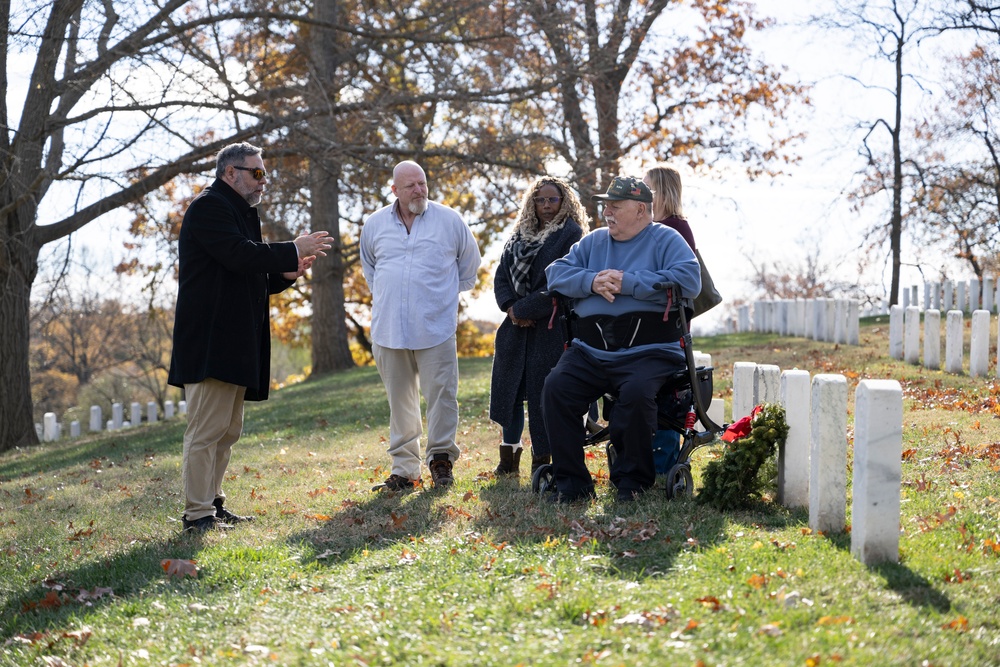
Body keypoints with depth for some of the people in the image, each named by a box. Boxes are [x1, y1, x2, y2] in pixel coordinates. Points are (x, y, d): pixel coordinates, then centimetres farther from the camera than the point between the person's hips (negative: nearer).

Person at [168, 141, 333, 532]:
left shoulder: (239, 213, 24)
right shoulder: (209, 207, -8)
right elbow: (239, 255, -22)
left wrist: (286, 274, 9)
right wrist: (293, 251, -14)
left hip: (236, 345, 11)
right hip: (211, 343, -11)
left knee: (228, 430, 12)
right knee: (208, 428, -10)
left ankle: (213, 503, 19)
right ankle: (198, 514, -9)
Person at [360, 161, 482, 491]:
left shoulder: (450, 220, 0)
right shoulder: (375, 224, 6)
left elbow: (470, 263, 15)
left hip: (436, 328, -2)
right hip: (389, 329, 2)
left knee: (441, 395, -4)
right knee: (400, 401, 7)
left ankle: (441, 459, 9)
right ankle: (404, 469, 14)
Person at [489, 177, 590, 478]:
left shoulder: (571, 235, -5)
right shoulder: (519, 238, 15)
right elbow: (501, 276, 12)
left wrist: (525, 309, -13)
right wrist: (511, 307, -7)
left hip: (551, 327, -6)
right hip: (516, 328, 6)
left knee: (543, 392, -6)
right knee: (508, 388, 8)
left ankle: (542, 460, 3)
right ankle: (509, 459, 19)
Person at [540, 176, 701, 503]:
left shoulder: (665, 239, 5)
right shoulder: (593, 241, 21)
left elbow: (689, 279, -12)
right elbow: (556, 273, 12)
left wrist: (628, 283, -13)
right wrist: (591, 282, -9)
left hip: (647, 351, -4)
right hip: (589, 351, 5)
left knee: (637, 392, -33)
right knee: (555, 388, -20)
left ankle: (631, 479, -11)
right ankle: (570, 481, -11)